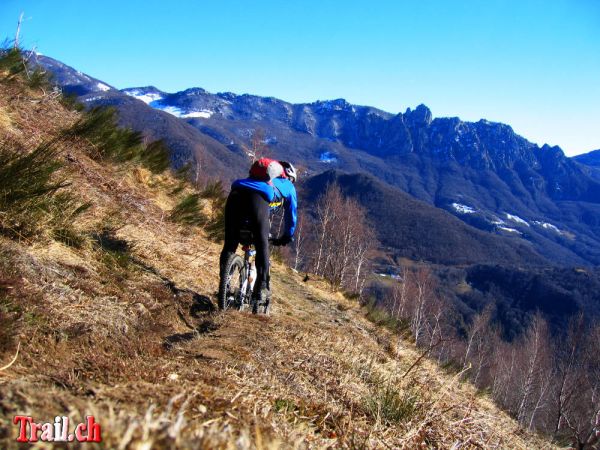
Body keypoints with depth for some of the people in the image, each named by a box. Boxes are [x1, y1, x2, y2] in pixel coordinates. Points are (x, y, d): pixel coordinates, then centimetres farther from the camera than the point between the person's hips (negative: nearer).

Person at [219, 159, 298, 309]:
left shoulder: (261, 174, 45)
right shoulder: (289, 186, 32)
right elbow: (291, 214, 38)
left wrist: (244, 231, 55)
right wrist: (287, 237, 52)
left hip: (235, 194, 4)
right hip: (258, 198, -4)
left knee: (229, 245, 9)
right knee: (262, 247, 3)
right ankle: (262, 289, -3)